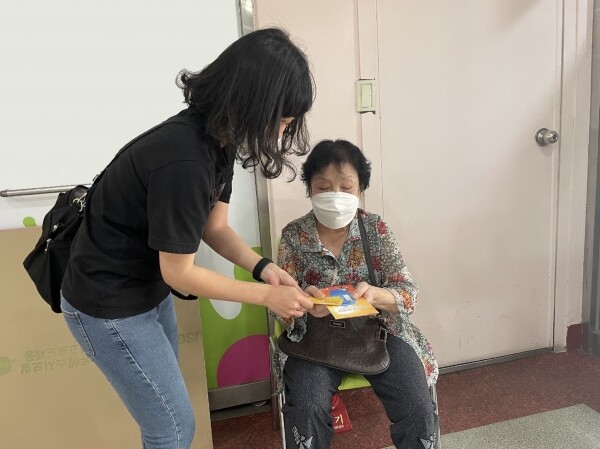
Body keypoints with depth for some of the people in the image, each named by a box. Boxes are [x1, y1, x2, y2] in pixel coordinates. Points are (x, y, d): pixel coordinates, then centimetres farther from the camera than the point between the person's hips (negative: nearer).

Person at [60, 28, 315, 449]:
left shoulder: (218, 137, -5)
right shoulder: (184, 161, -34)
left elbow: (215, 227, 2)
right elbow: (179, 273, -24)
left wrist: (263, 267, -13)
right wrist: (266, 295, -18)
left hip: (149, 289, 9)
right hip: (109, 304, -8)